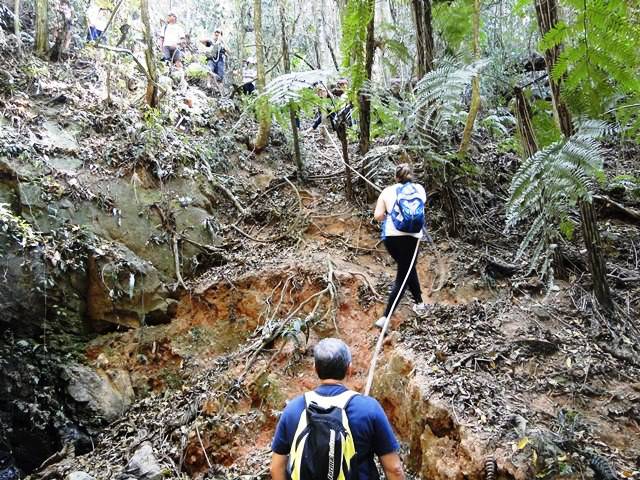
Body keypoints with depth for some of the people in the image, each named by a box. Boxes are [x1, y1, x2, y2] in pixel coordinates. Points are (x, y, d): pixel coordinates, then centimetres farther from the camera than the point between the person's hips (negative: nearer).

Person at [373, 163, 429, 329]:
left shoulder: (387, 191, 4)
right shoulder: (419, 189, 8)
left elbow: (378, 216, -3)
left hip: (391, 236, 2)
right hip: (411, 237, -1)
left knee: (408, 268, 24)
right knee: (402, 277, 6)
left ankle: (420, 304, 33)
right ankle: (385, 318, -1)